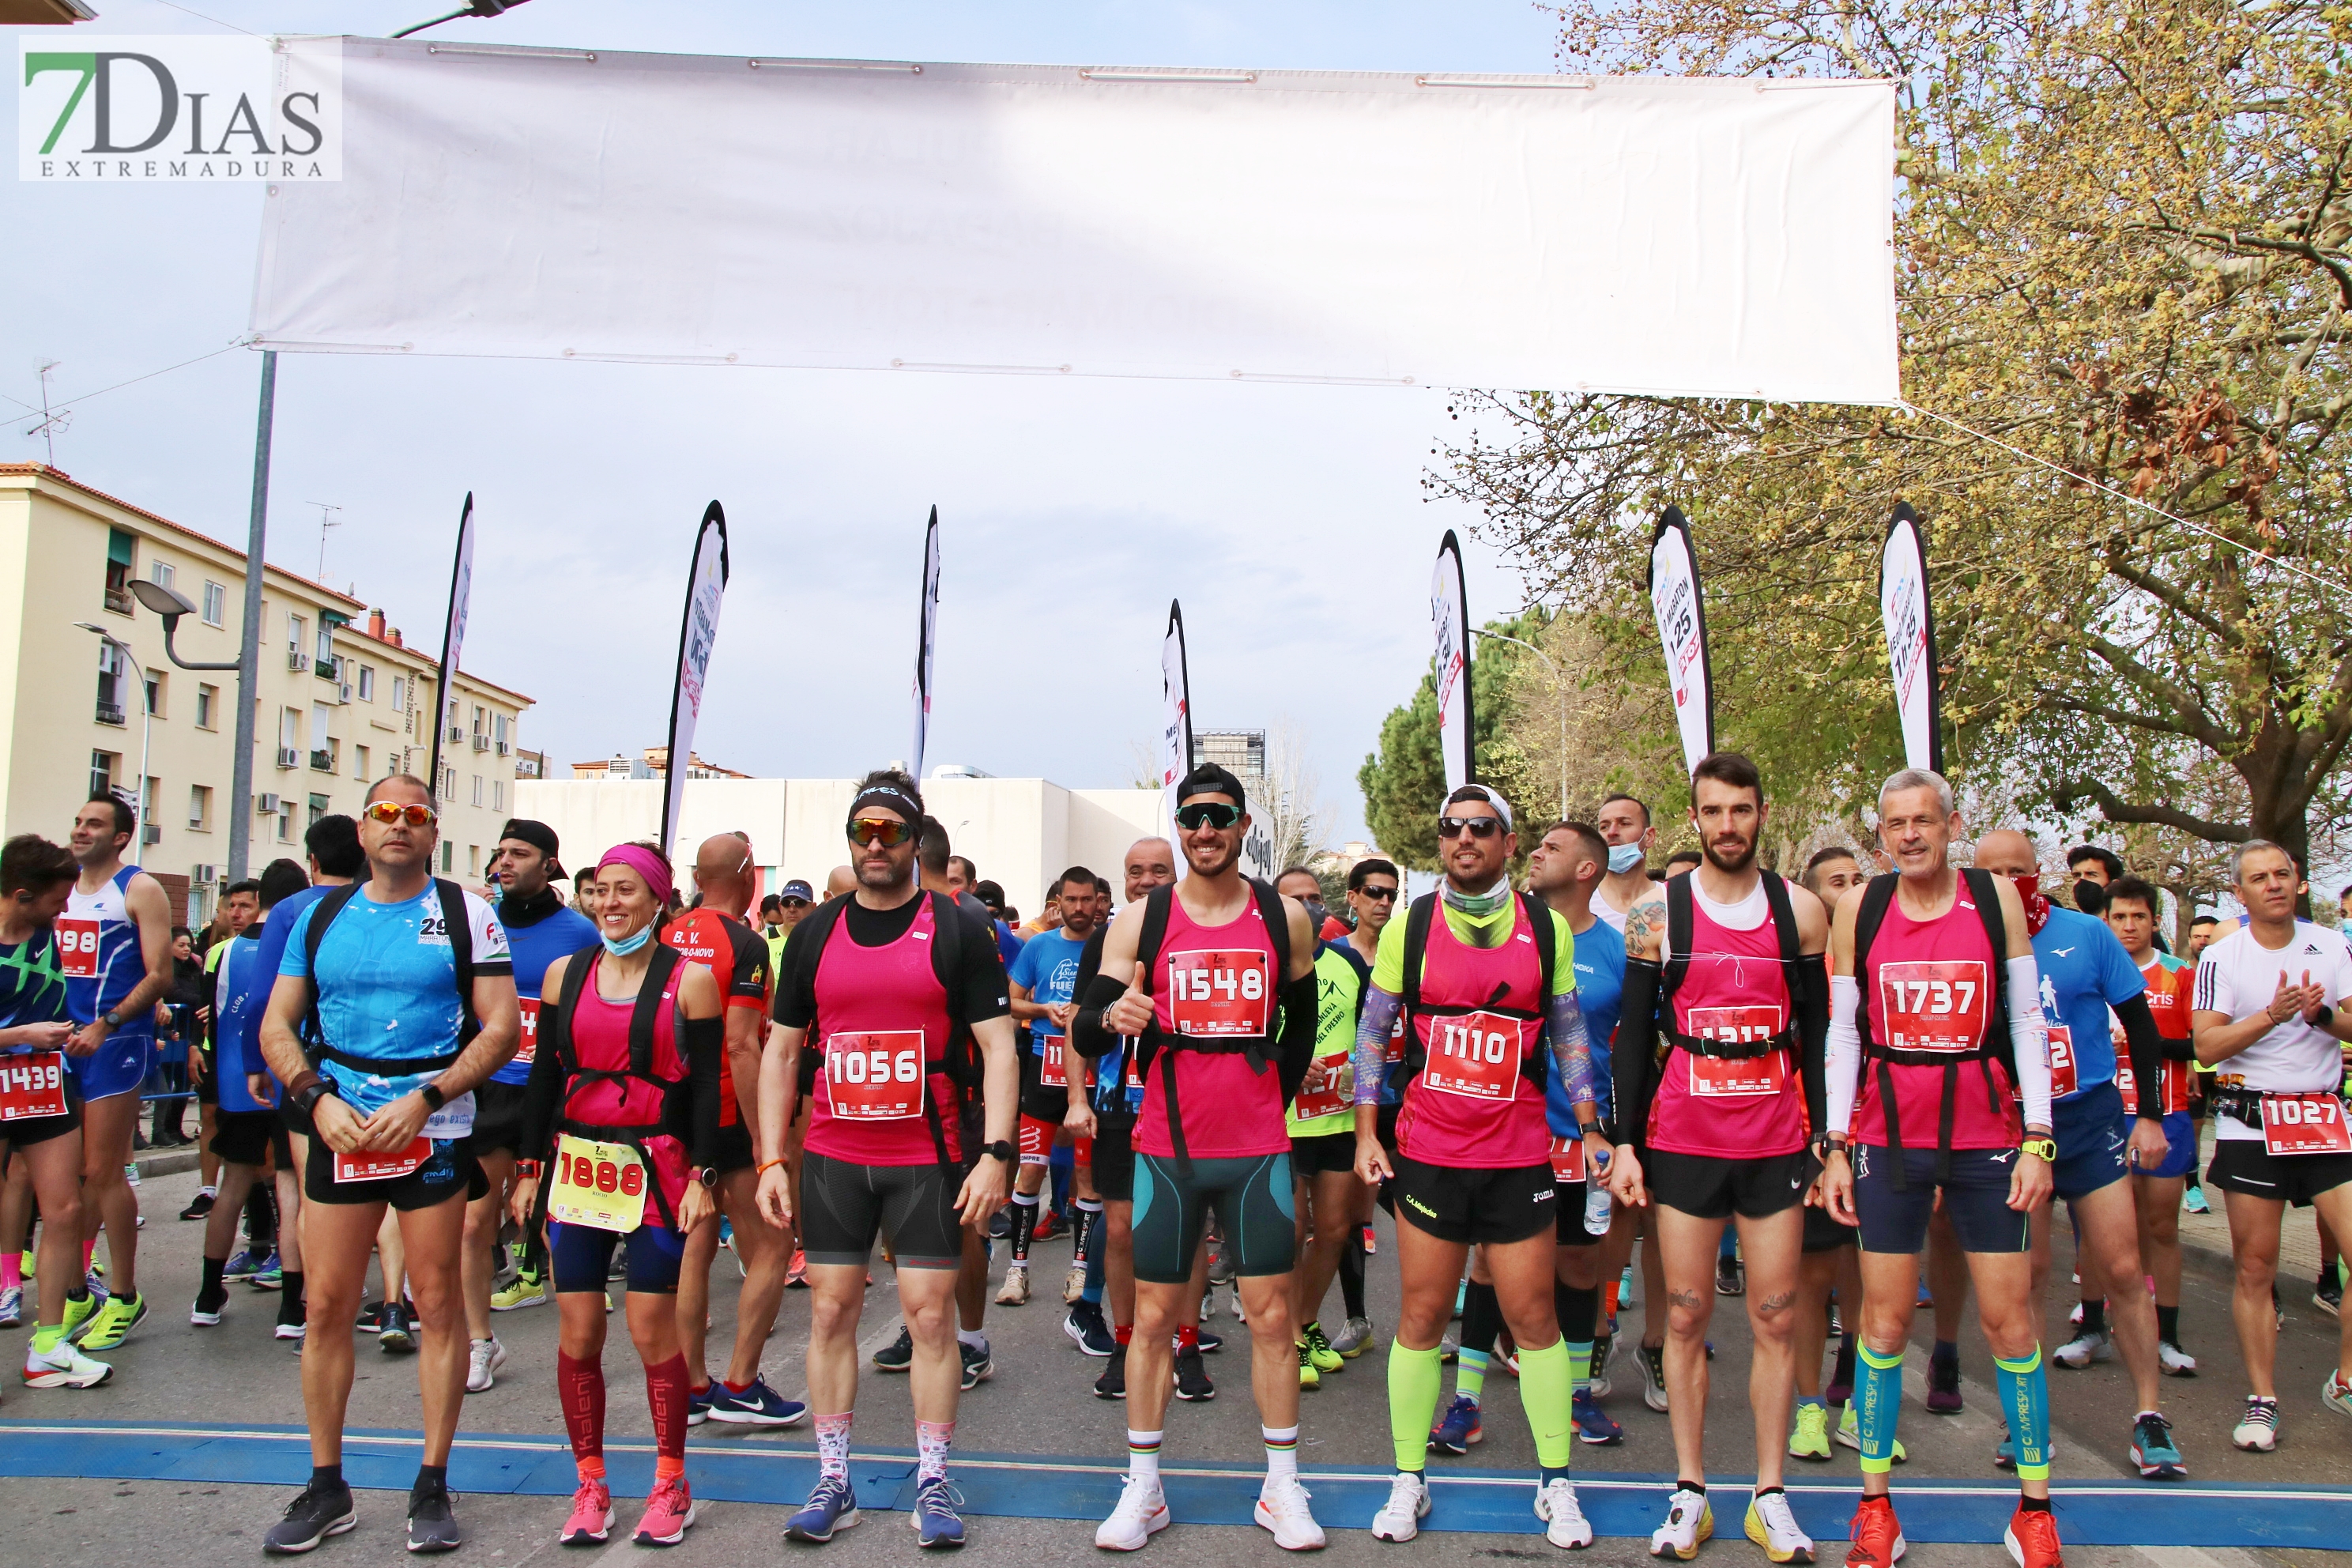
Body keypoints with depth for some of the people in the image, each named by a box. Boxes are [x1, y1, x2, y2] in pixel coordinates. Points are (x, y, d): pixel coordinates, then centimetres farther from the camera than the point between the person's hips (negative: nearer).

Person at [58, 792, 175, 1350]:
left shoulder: (140, 890, -4)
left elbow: (160, 976, -10)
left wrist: (106, 1024, -21)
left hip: (116, 1043, -6)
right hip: (64, 1041, 6)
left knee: (102, 1173, -3)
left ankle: (124, 1297, 7)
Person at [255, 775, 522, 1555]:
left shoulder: (465, 913, 0)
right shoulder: (321, 914, 10)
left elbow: (502, 1026, -4)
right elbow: (276, 1025, 10)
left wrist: (424, 1100, -14)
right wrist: (317, 1099, -7)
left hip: (435, 1130, -3)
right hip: (340, 1129, 3)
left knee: (438, 1302, 2)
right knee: (328, 1305, 6)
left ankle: (432, 1487, 14)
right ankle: (326, 1487, 20)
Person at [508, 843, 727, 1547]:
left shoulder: (690, 980, -3)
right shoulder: (565, 973, 8)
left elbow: (706, 1087, -2)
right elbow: (543, 1077, 12)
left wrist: (702, 1178, -7)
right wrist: (529, 1169, 9)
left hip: (657, 1169, -3)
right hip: (577, 1167, 4)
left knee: (653, 1330, -1)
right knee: (577, 1334, 5)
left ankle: (670, 1483, 18)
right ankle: (590, 1485, 22)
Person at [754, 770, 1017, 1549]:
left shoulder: (957, 931, -3)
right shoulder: (815, 934, 7)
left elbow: (998, 1047, -5)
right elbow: (781, 1051, 10)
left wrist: (996, 1154, -15)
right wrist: (771, 1160, 3)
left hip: (929, 1161, -3)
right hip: (831, 1157, 3)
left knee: (930, 1315, 2)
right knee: (830, 1313, 7)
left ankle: (932, 1484, 16)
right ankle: (833, 1484, 21)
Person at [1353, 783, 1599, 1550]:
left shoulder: (1547, 927, 3)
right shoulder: (1409, 925, 1)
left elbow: (1568, 1032, 11)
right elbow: (1374, 1031, 5)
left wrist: (1591, 1127, 6)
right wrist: (1366, 1133, 0)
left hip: (1520, 1155, 1)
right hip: (1428, 1150, 0)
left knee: (1534, 1317, 5)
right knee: (1421, 1316, 6)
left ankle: (1556, 1484, 22)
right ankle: (1408, 1481, 21)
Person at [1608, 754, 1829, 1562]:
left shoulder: (1802, 910, 3)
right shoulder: (1659, 913, -1)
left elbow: (1817, 1033, 7)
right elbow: (1632, 1034, 1)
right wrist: (1625, 1144, -3)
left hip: (1776, 1144, 1)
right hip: (1683, 1143, -1)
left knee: (1776, 1320, 6)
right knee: (1685, 1318, 6)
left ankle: (1770, 1496, 19)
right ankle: (1690, 1493, 17)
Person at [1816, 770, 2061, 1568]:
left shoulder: (1996, 896, -1)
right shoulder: (1859, 907, 0)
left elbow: (2026, 1021, 2)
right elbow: (1843, 1031, 3)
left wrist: (2038, 1140, -4)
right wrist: (1835, 1145, -1)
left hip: (1986, 1138, 0)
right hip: (1888, 1137, 0)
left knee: (2010, 1320, 6)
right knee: (1884, 1322, 5)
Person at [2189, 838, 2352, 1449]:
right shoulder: (2220, 957, -2)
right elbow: (2206, 1045, -8)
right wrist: (2272, 1015, -20)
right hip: (2250, 1120, -2)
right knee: (2255, 1267, 2)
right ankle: (2262, 1400, 11)